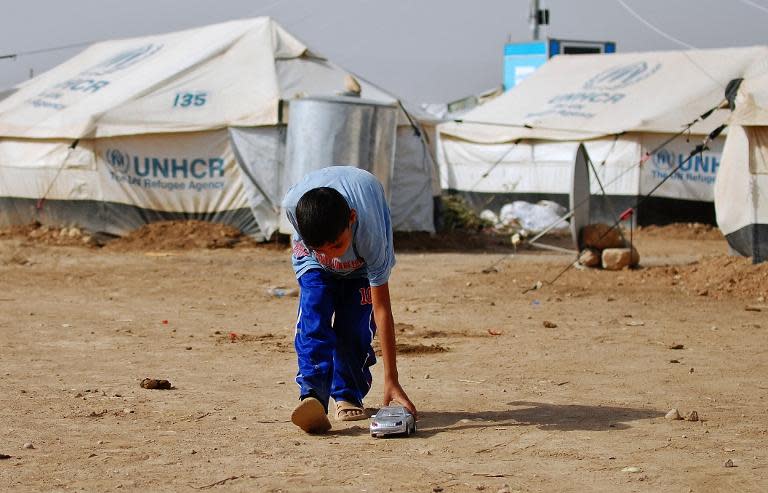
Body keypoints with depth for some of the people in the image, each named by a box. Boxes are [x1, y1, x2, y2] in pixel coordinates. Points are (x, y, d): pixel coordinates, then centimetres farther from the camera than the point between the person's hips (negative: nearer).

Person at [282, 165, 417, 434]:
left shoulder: (370, 232, -45)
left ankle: (349, 395, 7)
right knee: (313, 313, -21)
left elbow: (382, 309, -39)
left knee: (354, 322, -13)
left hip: (362, 259, -1)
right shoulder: (292, 205, -42)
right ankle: (313, 396, -31)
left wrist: (391, 380, -38)